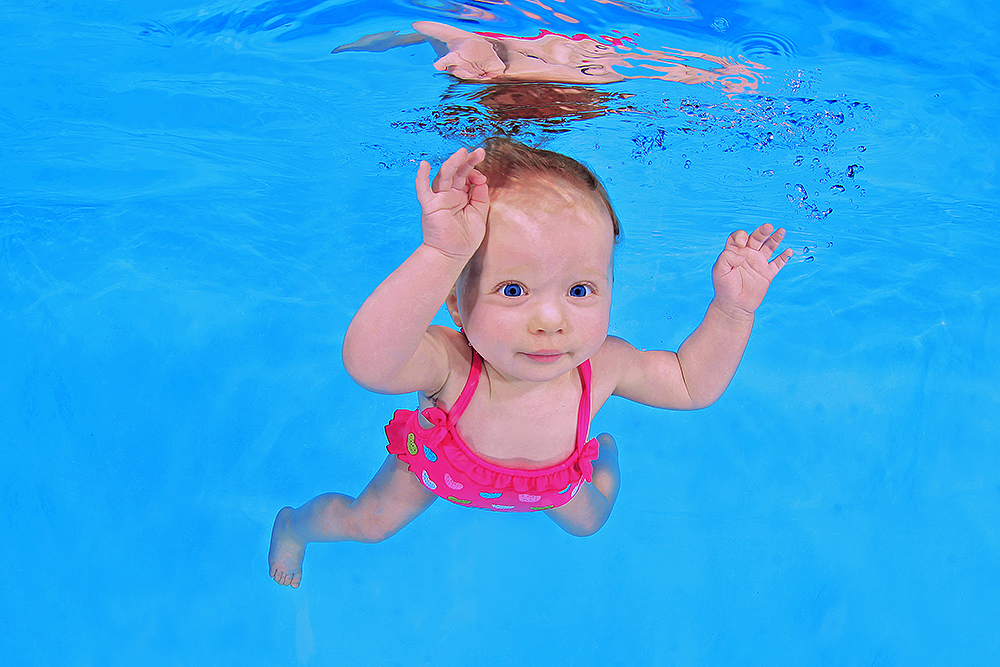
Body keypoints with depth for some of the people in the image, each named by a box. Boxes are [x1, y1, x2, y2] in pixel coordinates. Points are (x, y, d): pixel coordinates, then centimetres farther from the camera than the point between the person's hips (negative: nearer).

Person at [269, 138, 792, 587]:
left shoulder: (602, 367, -36)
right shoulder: (447, 363, -48)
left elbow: (692, 384, -17)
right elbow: (367, 360, -72)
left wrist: (733, 308, -32)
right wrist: (440, 255, -81)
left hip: (550, 478, 3)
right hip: (439, 464, -2)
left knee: (586, 520, 22)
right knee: (367, 524, 9)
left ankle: (602, 454, 55)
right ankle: (294, 525, 45)